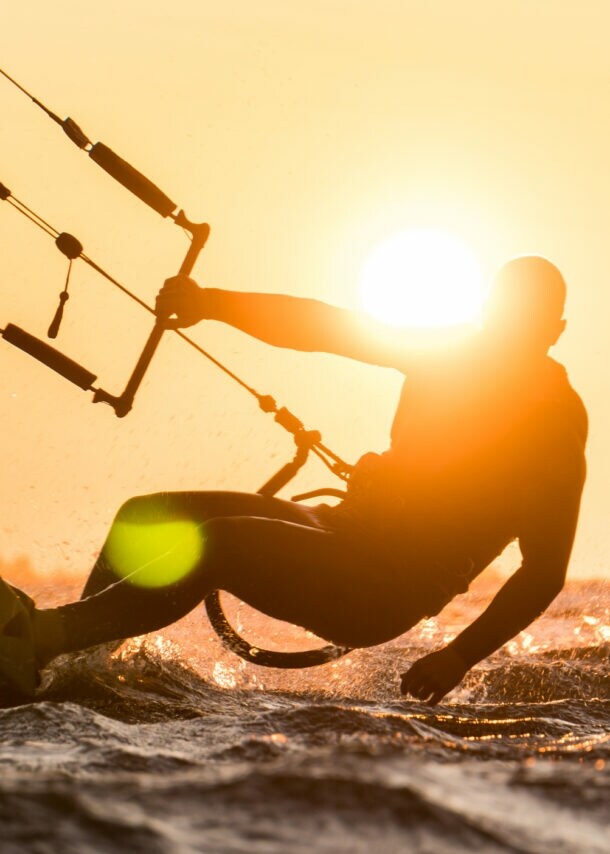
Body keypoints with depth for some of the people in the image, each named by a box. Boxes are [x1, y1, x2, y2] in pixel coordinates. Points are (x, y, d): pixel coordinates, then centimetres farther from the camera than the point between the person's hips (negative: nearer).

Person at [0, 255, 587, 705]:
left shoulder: (555, 423, -8)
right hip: (347, 531, 8)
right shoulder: (449, 352, 8)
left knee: (217, 543, -30)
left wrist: (460, 657, -21)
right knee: (144, 521, 1)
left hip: (383, 598, -8)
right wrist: (212, 303, -14)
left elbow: (545, 572, -11)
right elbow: (321, 325, 2)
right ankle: (60, 661, -4)